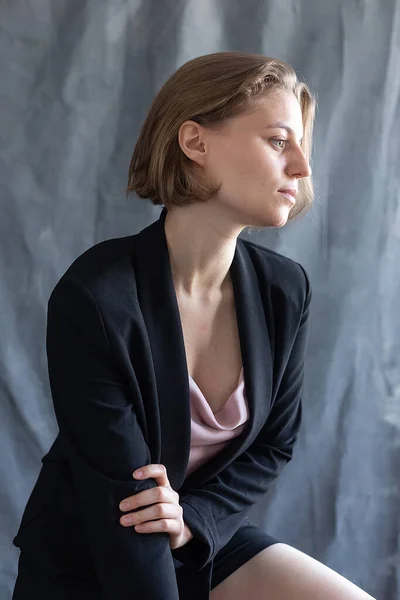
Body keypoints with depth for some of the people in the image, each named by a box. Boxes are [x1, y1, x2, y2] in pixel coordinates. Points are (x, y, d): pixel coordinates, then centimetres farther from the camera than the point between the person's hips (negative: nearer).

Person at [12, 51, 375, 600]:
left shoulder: (285, 291, -9)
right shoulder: (92, 300, -25)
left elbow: (273, 446, 1)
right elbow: (123, 504, -24)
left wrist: (193, 520, -16)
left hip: (206, 537, 5)